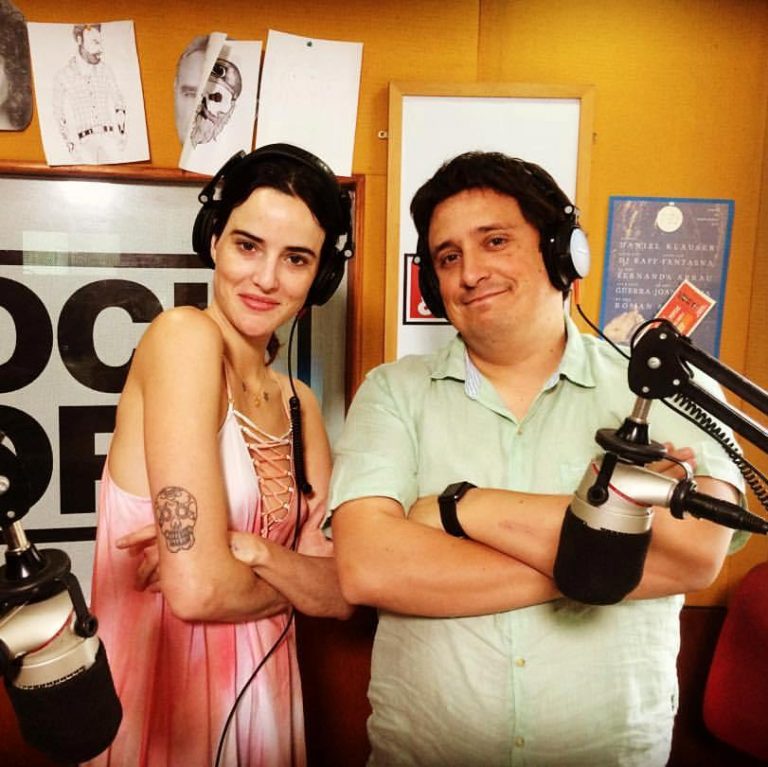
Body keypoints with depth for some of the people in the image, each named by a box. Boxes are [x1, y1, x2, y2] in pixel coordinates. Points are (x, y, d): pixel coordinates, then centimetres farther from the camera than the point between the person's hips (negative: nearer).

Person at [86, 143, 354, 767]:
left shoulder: (299, 405, 3)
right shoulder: (183, 335, -18)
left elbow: (341, 593, -3)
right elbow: (197, 590, -25)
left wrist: (250, 552, -20)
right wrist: (294, 581, -7)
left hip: (262, 698, 7)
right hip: (164, 699, -6)